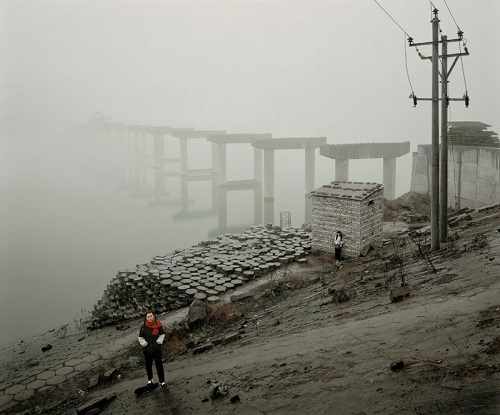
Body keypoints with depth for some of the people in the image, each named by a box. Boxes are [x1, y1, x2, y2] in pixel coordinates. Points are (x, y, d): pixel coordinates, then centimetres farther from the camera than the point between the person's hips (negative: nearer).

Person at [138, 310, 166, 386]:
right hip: (147, 349, 1)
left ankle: (162, 381, 6)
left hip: (157, 348, -1)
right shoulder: (144, 327, -5)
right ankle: (150, 379, 33)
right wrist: (144, 343, -5)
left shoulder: (158, 325, -5)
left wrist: (159, 341, -4)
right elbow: (140, 337, 6)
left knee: (159, 365, -2)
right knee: (148, 365, 13)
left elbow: (162, 334, 8)